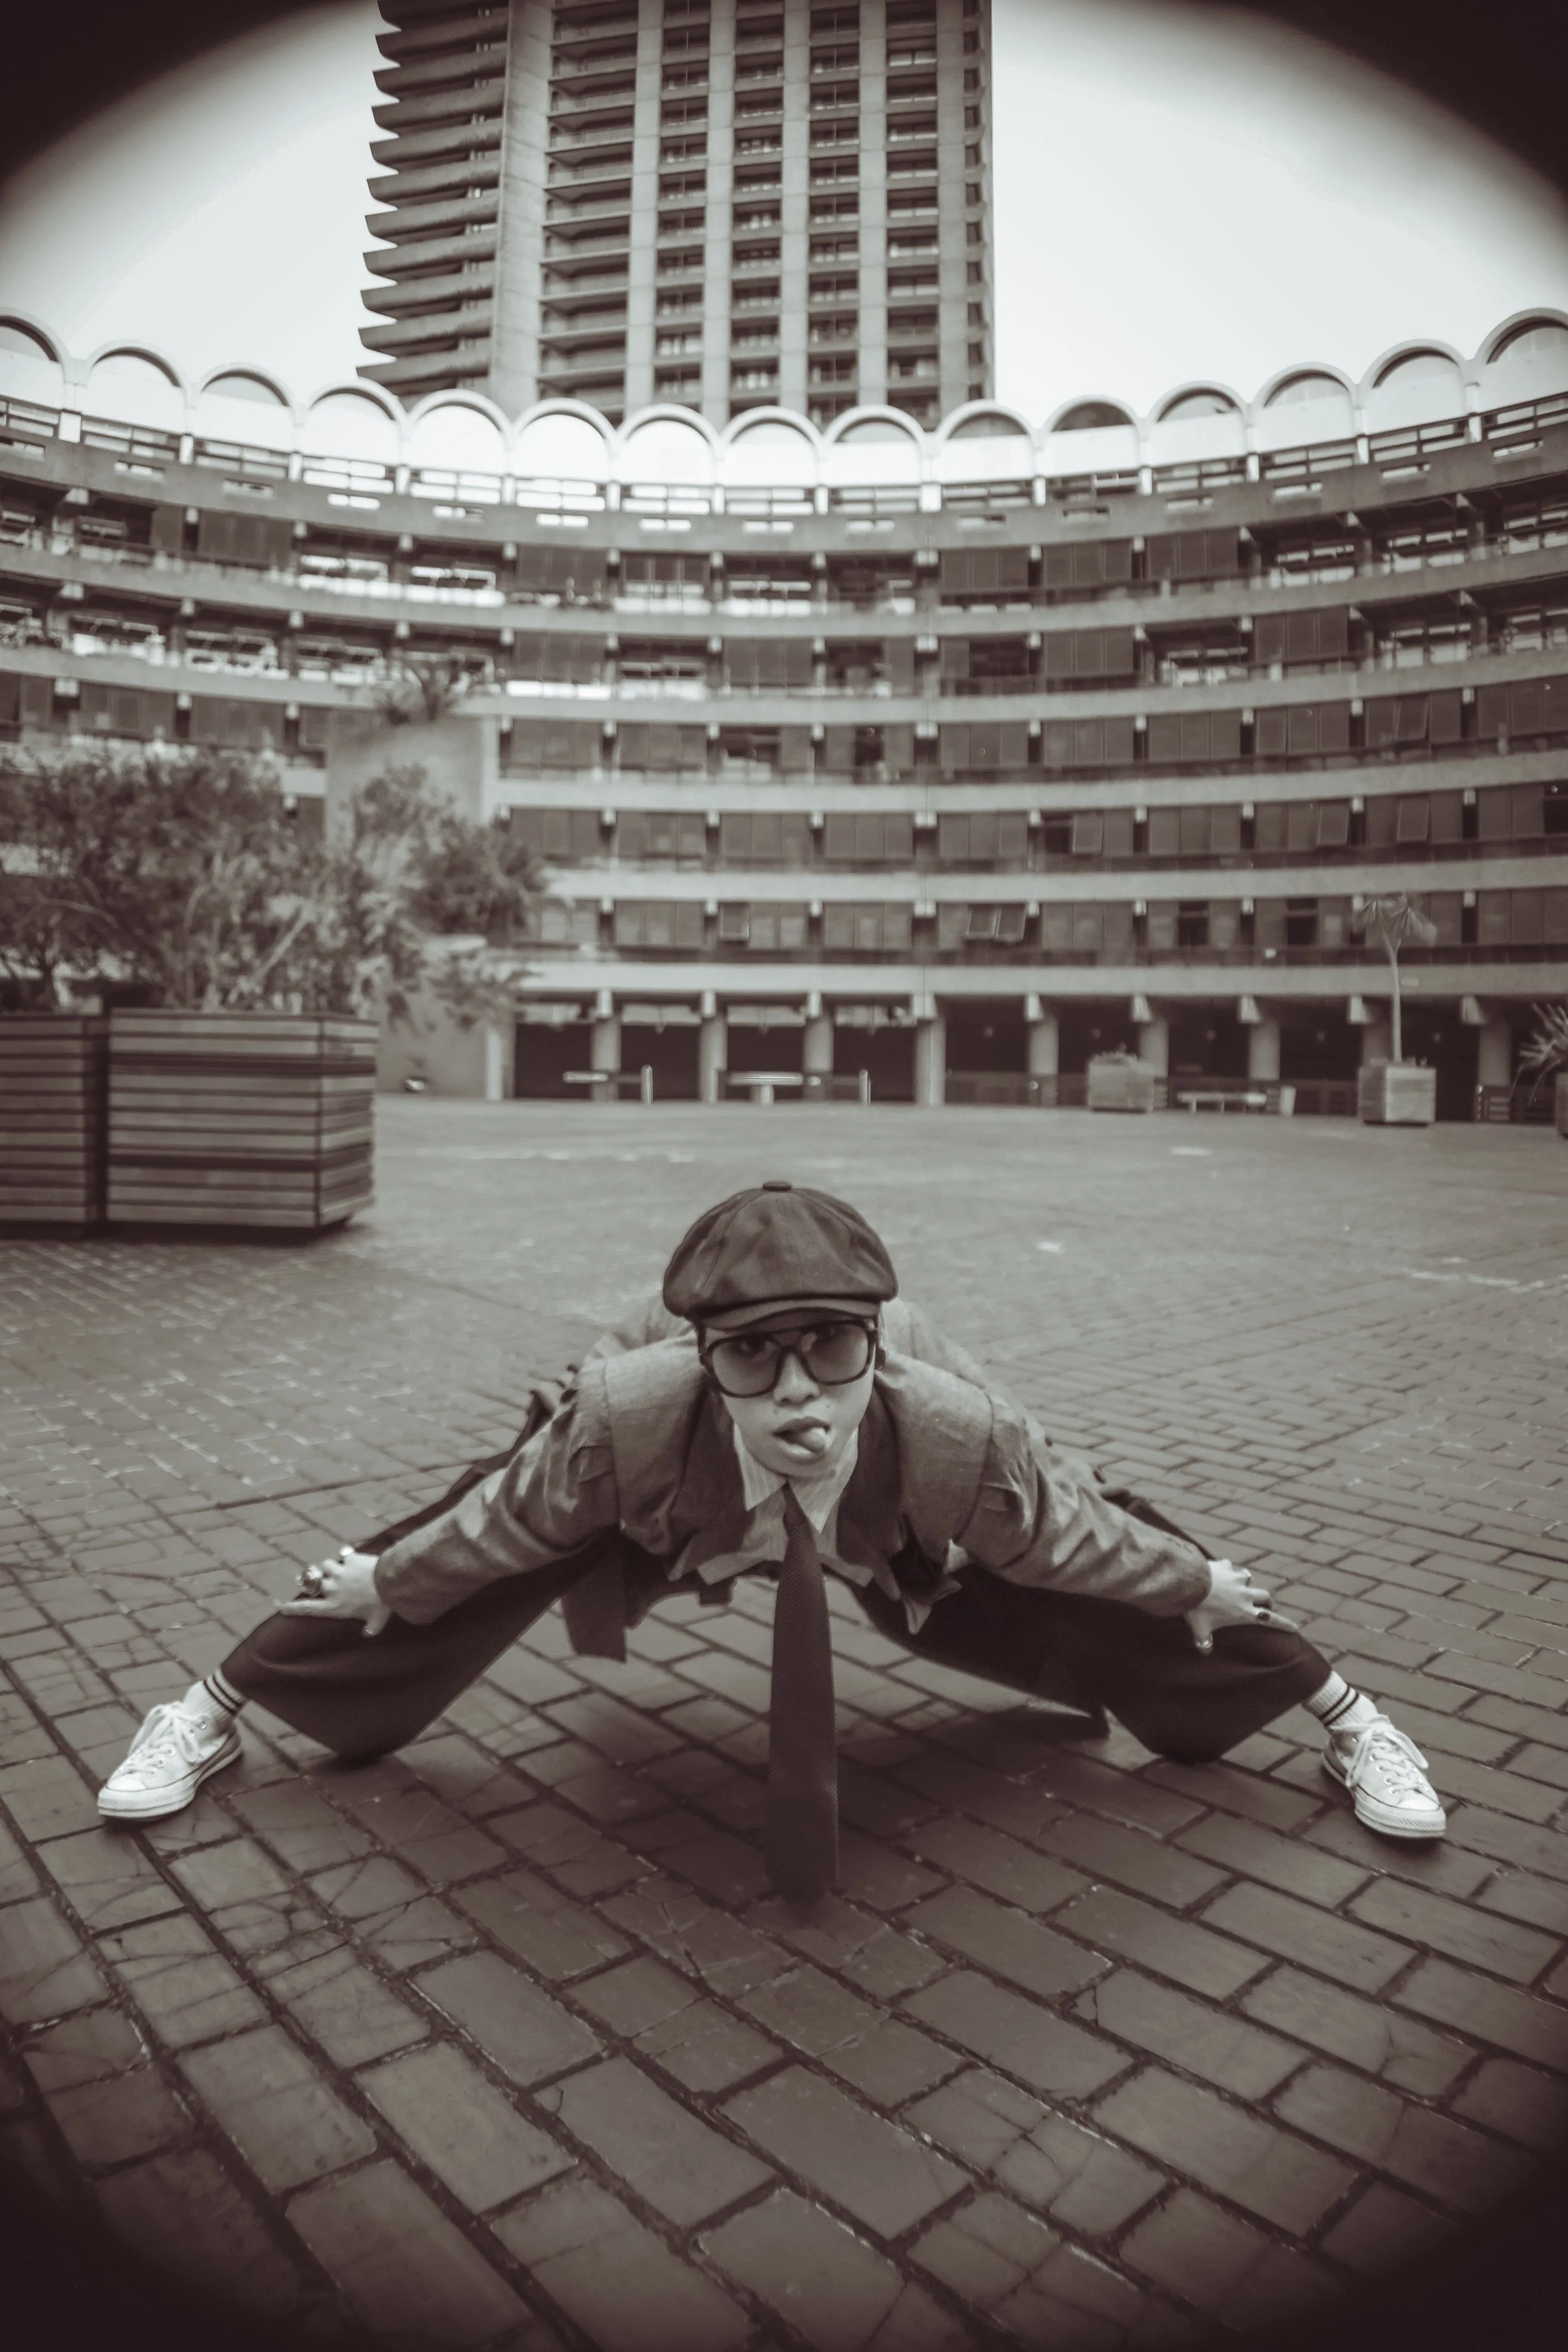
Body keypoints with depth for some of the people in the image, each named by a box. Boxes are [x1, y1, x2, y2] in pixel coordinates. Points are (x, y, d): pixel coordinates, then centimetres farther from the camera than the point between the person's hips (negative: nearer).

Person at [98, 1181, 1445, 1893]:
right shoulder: (628, 1414, -44)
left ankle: (1342, 1712, 35)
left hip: (902, 1533, 1)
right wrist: (376, 1589, -4)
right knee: (468, 1559, 0)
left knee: (1155, 1621, 4)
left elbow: (1079, 1533, -22)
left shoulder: (957, 1433, -43)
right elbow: (494, 1521, -23)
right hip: (667, 1499, 0)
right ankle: (215, 1712, 30)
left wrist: (1203, 1592, -2)